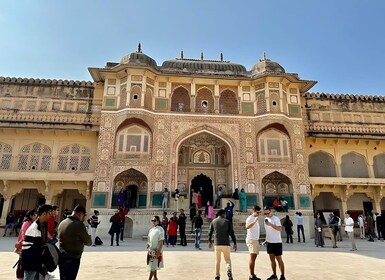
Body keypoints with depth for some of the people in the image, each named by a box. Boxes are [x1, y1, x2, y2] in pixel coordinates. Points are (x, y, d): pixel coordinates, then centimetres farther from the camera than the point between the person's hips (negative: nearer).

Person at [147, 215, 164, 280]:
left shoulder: (160, 229, -13)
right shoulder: (151, 230, 9)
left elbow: (161, 241, -15)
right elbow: (149, 240, 14)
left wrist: (159, 251, -19)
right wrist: (148, 249, 11)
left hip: (156, 250, -7)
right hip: (151, 250, 7)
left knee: (153, 266, -5)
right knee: (153, 265, 15)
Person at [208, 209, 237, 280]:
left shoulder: (213, 221, 7)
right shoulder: (227, 221, 1)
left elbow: (210, 232, 11)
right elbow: (232, 233, -2)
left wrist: (210, 241, 25)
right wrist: (235, 243, 4)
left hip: (217, 244, 2)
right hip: (226, 244, -1)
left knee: (217, 261, 13)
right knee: (228, 259, 10)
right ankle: (229, 271, -15)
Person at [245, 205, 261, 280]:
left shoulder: (256, 219, 17)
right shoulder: (250, 218, -12)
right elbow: (247, 227, -30)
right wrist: (255, 221, -35)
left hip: (256, 240, 9)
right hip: (251, 240, -9)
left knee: (254, 257, 9)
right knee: (252, 257, -9)